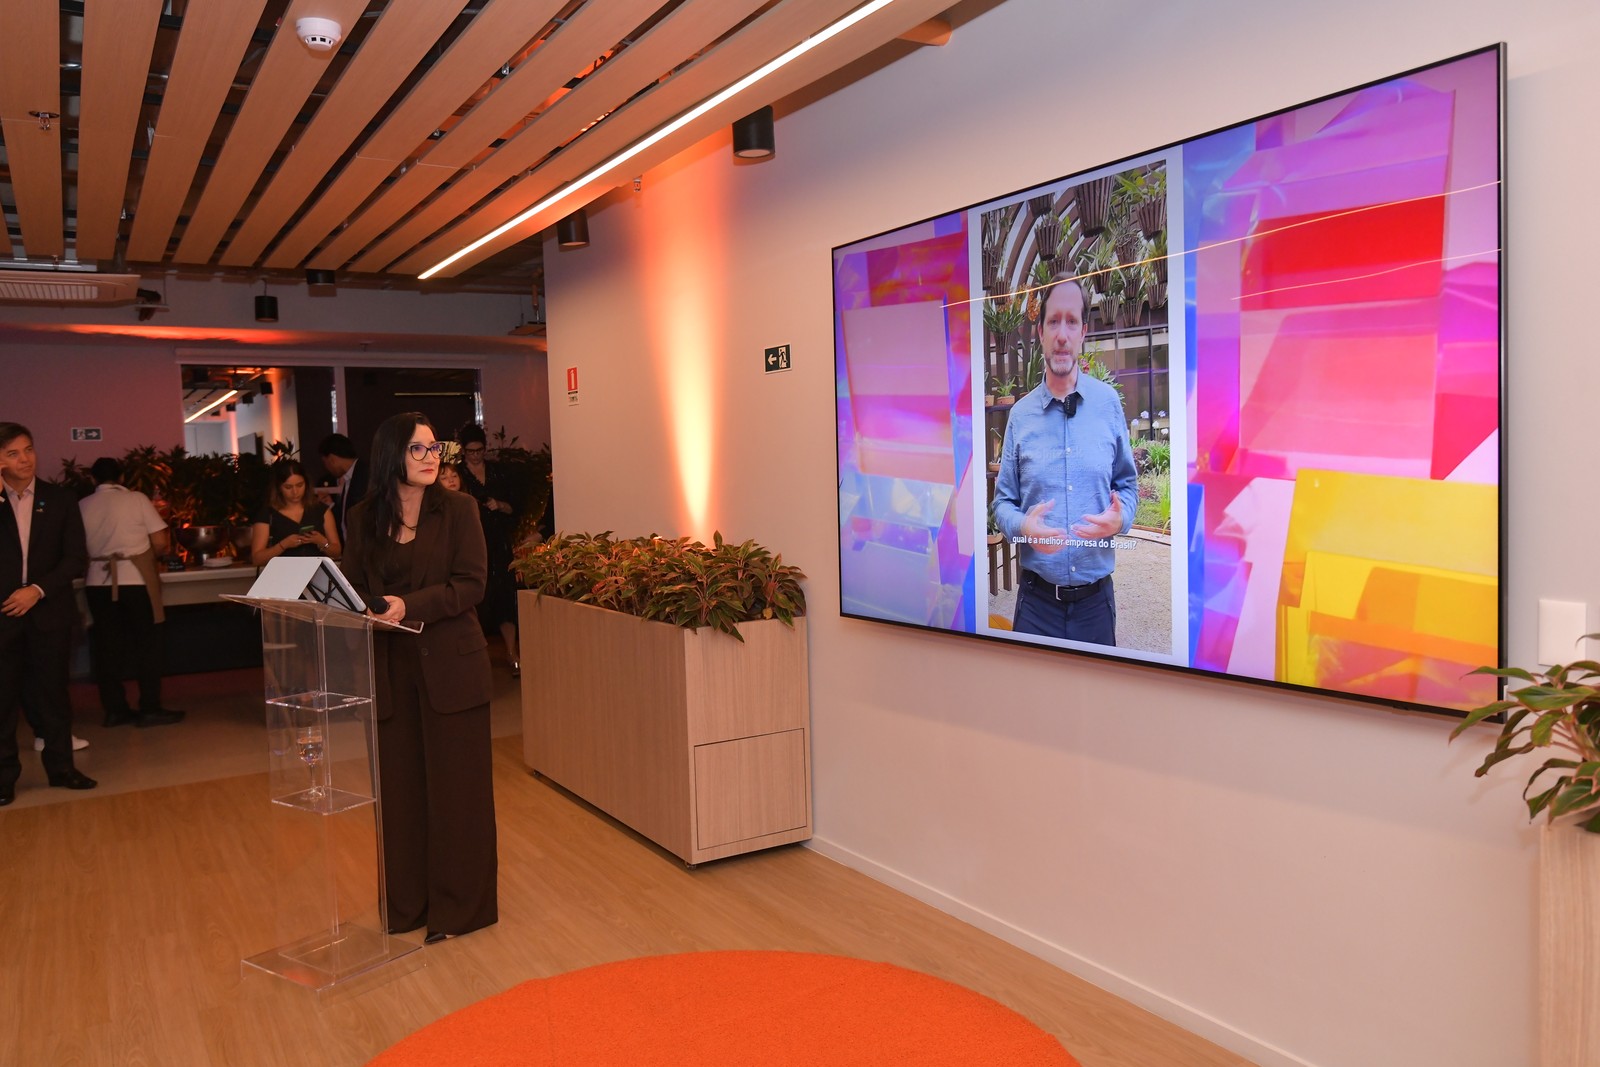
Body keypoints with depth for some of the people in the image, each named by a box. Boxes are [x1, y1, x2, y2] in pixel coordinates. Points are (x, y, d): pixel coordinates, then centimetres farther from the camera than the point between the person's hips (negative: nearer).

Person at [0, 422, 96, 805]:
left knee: (52, 691, 8)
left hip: (48, 611, 1)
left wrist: (37, 590, -11)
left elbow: (77, 559, 2)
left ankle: (60, 766, 17)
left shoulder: (60, 499, 5)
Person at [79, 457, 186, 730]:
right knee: (146, 644, 4)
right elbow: (160, 543, -6)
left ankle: (114, 709, 14)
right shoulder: (137, 500, -4)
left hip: (98, 582, 3)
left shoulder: (82, 506, 3)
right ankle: (150, 709, 4)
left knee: (108, 646, 10)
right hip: (136, 580, -3)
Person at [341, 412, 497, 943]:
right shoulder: (363, 518, 7)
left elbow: (470, 584, -9)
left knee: (453, 785, 4)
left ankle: (457, 908, 16)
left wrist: (409, 606, -21)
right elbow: (351, 586, 9)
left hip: (449, 665, -3)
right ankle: (407, 904, 24)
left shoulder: (457, 509, -2)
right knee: (399, 786, 9)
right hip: (390, 667, 3)